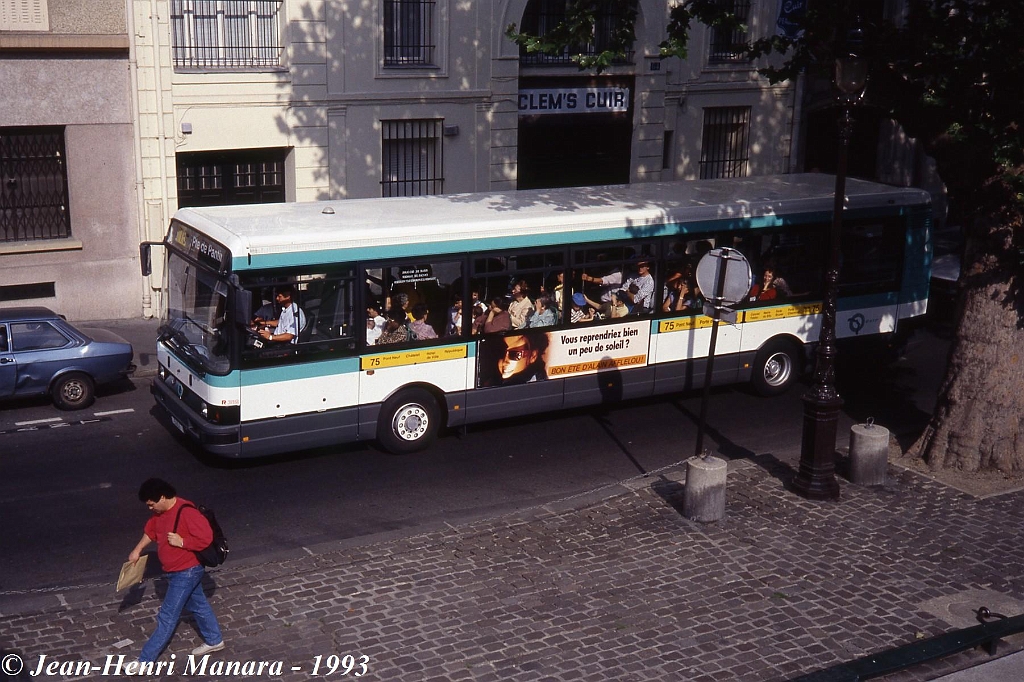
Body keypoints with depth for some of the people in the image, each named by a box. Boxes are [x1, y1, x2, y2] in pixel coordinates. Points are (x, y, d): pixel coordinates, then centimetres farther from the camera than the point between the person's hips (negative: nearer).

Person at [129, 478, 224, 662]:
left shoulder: (187, 512, -28)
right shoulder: (160, 512, 0)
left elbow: (206, 538, -29)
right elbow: (151, 529, 19)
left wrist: (181, 542, -28)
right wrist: (137, 550, 16)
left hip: (187, 572, -9)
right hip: (175, 571, 9)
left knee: (167, 617, -3)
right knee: (198, 605, 23)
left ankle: (145, 660, 2)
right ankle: (214, 641, 39)